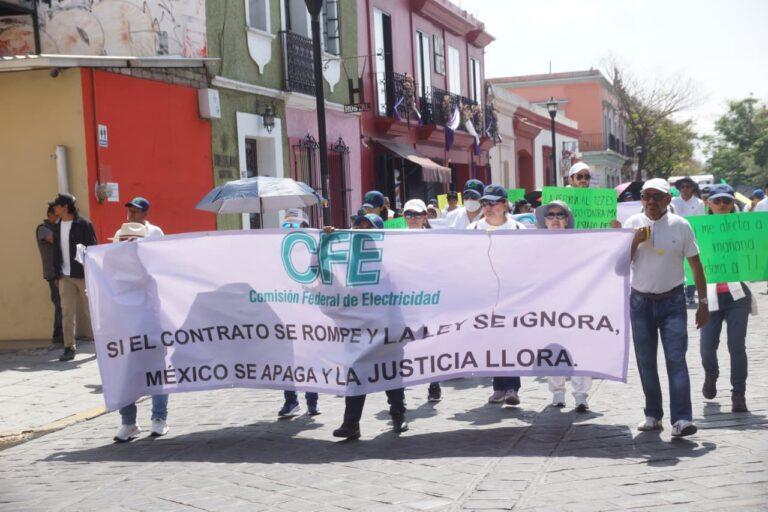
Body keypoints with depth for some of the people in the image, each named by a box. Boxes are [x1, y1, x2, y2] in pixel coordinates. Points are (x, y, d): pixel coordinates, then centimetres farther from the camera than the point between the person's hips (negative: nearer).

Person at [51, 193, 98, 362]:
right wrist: (58, 274, 7)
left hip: (84, 275, -5)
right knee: (67, 313, 0)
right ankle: (69, 348, 2)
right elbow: (56, 251, 15)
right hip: (65, 277, 5)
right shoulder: (57, 227, 11)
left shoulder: (83, 224, -6)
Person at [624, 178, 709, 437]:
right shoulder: (633, 224, 2)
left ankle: (682, 418, -13)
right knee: (645, 361, 6)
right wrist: (636, 241, -16)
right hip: (641, 301, 2)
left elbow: (696, 265, 3)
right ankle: (653, 415, 17)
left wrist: (703, 302, 2)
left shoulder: (680, 225, -2)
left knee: (676, 359, -11)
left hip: (672, 301, -2)